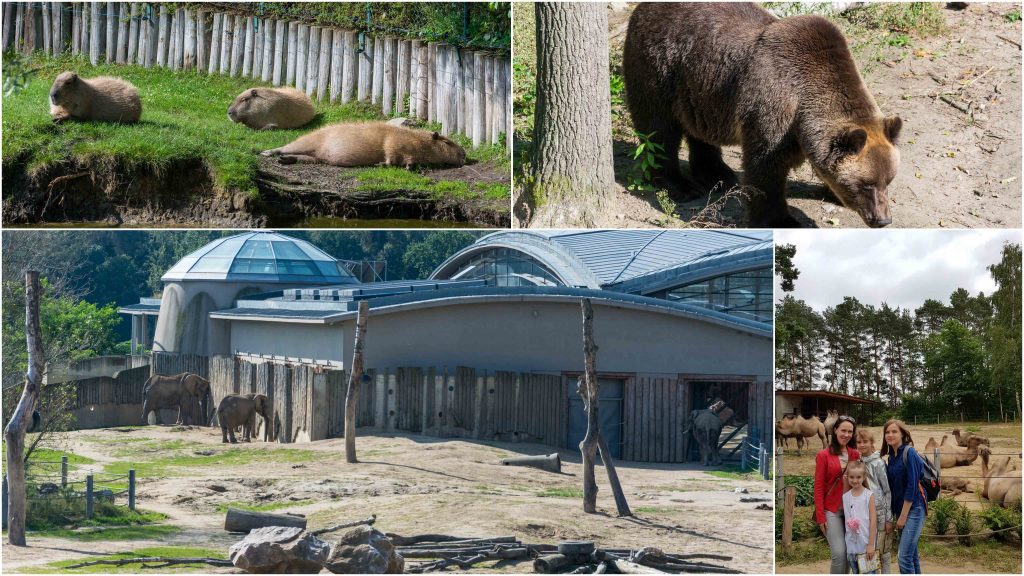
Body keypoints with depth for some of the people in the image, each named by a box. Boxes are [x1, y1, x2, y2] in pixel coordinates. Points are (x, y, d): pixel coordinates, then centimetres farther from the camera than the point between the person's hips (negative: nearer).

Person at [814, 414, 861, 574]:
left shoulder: (855, 455, 8)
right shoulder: (824, 456, -4)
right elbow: (818, 488, -4)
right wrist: (820, 517, -8)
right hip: (832, 511, -4)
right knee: (839, 553, -13)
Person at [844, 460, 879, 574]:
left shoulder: (869, 495, -6)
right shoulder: (845, 497, 6)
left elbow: (873, 521, -8)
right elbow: (846, 520, 10)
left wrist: (871, 544, -11)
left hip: (866, 545, -5)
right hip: (852, 546, 5)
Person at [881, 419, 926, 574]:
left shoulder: (909, 453, -12)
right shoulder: (891, 457, 11)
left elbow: (912, 485, -16)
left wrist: (903, 516, -16)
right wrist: (892, 517, 11)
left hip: (914, 509, -8)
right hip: (900, 509, 8)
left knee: (904, 556, -15)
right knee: (912, 556, 12)